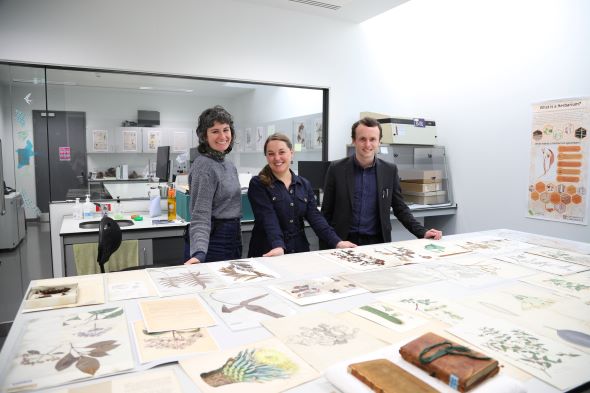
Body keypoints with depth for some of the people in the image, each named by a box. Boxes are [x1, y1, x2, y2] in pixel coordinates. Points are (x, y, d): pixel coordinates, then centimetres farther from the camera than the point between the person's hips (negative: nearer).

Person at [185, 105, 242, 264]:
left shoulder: (229, 165, 10)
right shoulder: (204, 165, -16)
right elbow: (200, 216, -22)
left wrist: (237, 242, 16)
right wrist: (199, 253, -36)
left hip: (233, 239, 8)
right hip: (214, 239, -8)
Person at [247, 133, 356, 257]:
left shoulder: (304, 185, 7)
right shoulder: (258, 184, -5)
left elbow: (315, 217, -2)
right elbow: (268, 219, -17)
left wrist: (336, 242, -15)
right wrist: (278, 246, -32)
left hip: (300, 251, 3)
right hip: (268, 254, -3)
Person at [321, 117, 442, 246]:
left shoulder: (390, 170, 3)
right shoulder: (337, 169, -2)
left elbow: (400, 208, 9)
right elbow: (326, 212, 3)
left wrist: (422, 233, -3)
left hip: (378, 242, 2)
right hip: (344, 241, -2)